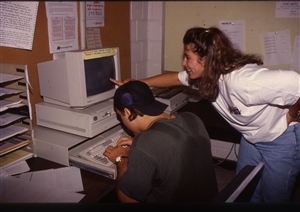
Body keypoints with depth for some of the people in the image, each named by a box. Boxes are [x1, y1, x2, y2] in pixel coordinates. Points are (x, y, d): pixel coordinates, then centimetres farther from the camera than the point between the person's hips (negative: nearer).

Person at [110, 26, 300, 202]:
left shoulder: (243, 81, -38)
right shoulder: (204, 75, -11)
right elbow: (175, 77, 5)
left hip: (282, 139, -7)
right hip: (252, 137, 7)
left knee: (274, 197, 11)